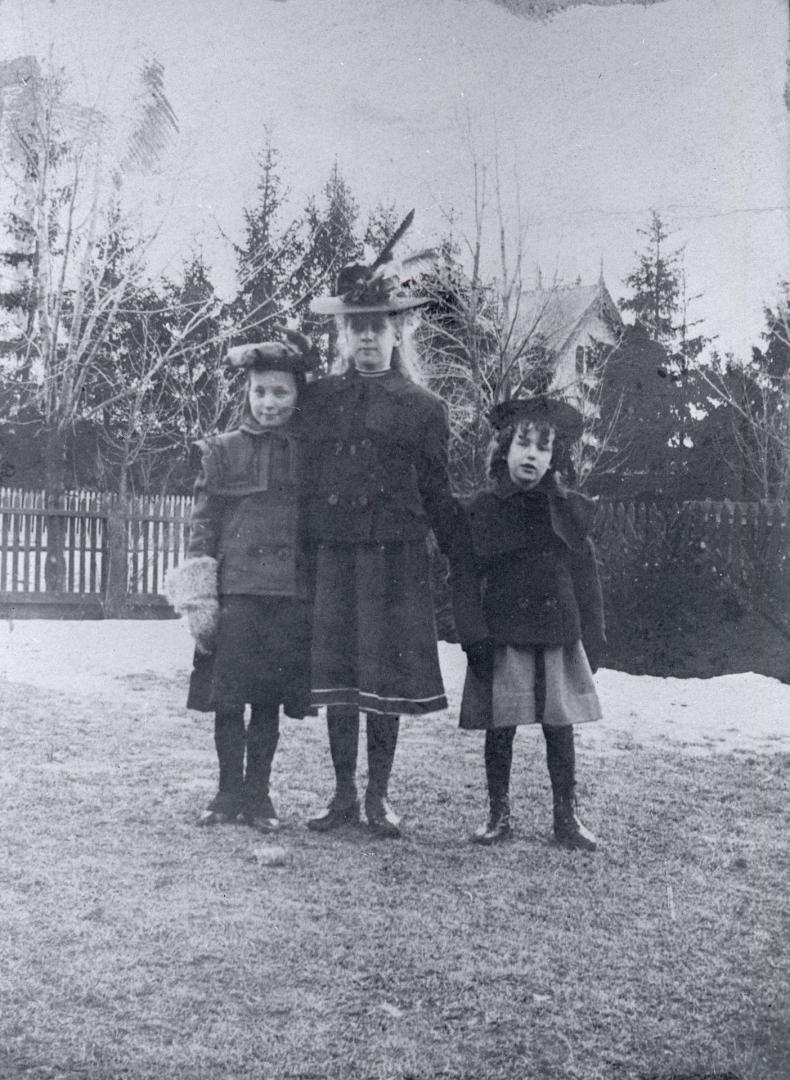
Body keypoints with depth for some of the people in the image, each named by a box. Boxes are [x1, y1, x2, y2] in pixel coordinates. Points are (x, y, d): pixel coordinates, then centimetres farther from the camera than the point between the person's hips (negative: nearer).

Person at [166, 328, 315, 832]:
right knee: (228, 697, 1)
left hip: (291, 596, 1)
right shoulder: (223, 450, 4)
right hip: (234, 591, -1)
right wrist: (199, 595, -3)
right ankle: (230, 791, 14)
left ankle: (258, 792, 18)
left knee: (269, 700, 6)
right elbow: (204, 524, 3)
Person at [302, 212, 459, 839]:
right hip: (333, 553, 2)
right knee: (336, 673, 5)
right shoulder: (319, 399, 9)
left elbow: (438, 494, 7)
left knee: (386, 672, 2)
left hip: (397, 556, -2)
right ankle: (344, 795, 17)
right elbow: (304, 480, 10)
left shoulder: (422, 407, 4)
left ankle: (379, 796, 15)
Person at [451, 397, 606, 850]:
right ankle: (499, 814, 18)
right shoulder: (483, 509, -1)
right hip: (502, 638, -1)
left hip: (559, 638, 1)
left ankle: (567, 816, 17)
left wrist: (593, 640, 6)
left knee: (560, 727, 6)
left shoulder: (571, 510, 4)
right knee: (500, 727, 4)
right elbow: (465, 576, -3)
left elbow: (586, 578, 8)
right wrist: (474, 638, -10)